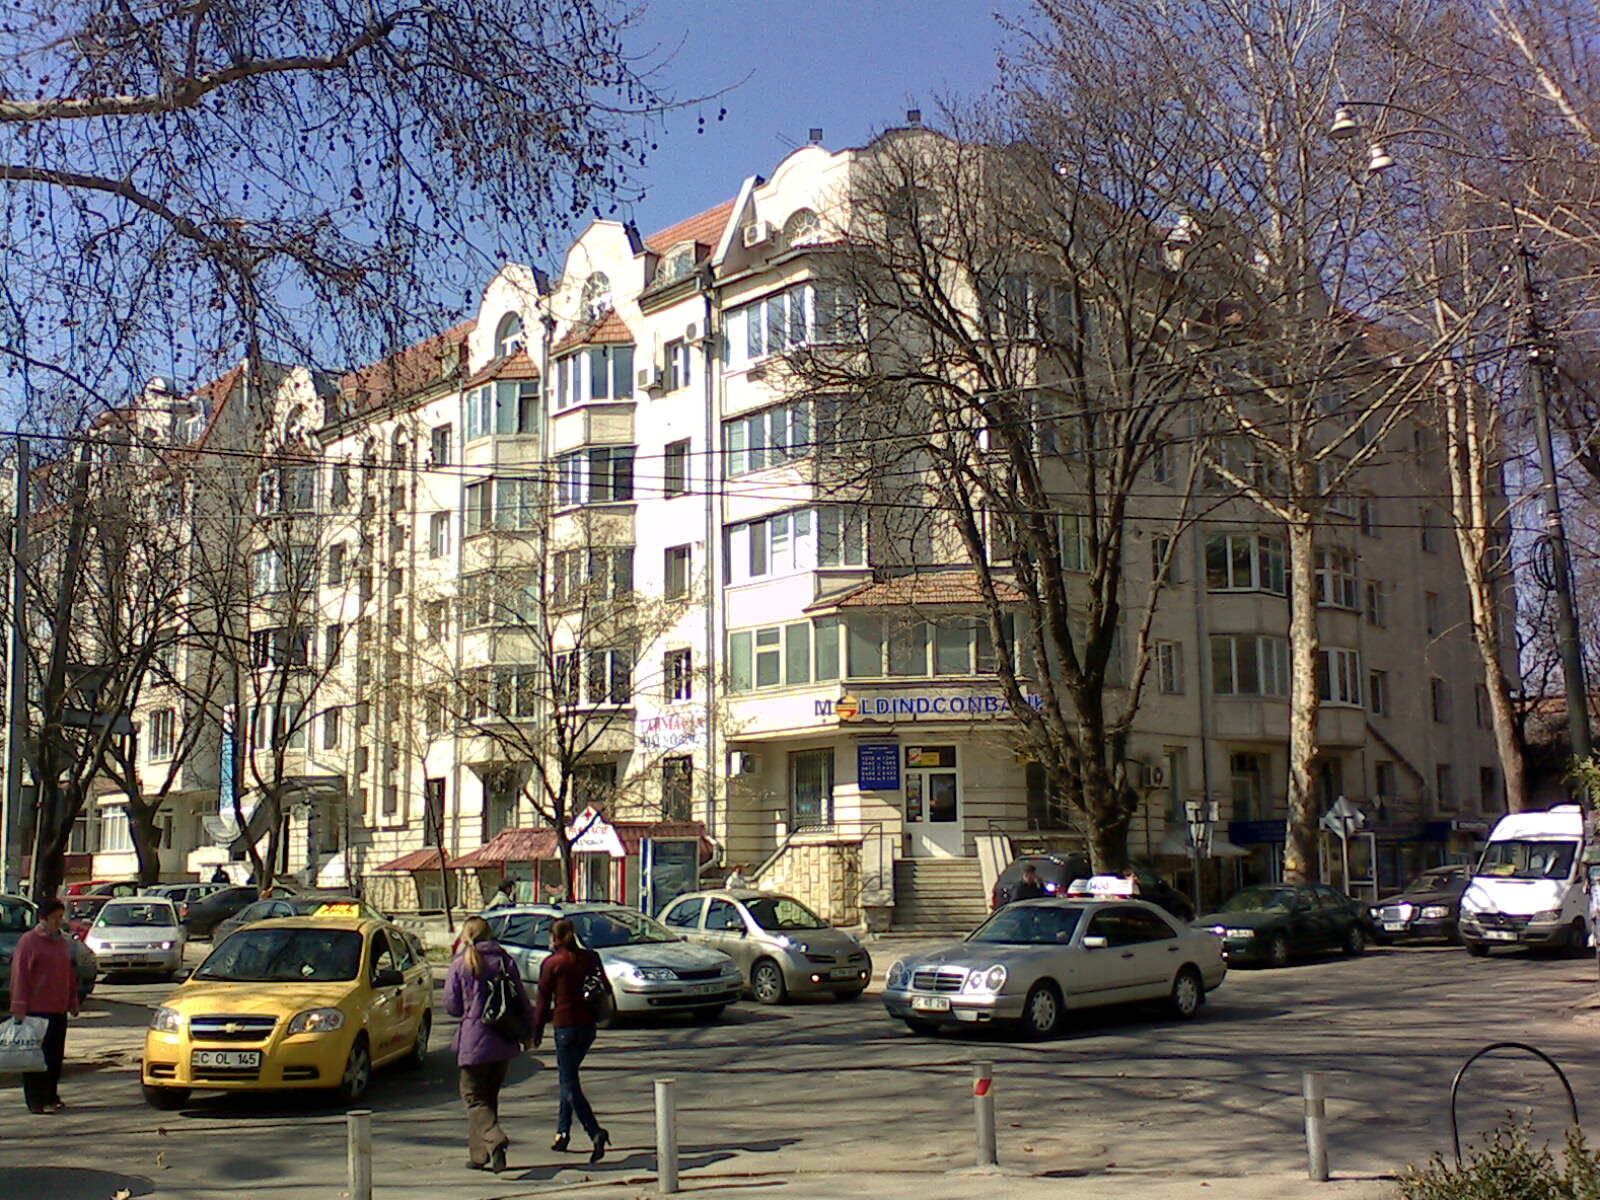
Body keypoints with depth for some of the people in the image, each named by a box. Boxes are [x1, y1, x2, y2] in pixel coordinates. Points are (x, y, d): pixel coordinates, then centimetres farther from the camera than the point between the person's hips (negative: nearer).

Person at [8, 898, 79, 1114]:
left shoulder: (62, 942, 16)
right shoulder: (28, 941, -6)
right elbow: (19, 975, -10)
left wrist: (73, 1002, 20)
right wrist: (19, 1007, -14)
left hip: (59, 1009, 7)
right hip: (36, 1009, -7)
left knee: (56, 1056, 10)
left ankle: (51, 1097, 18)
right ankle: (36, 1101, -1)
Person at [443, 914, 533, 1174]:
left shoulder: (460, 965, -5)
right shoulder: (504, 961, 3)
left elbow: (451, 1006, -1)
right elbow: (522, 1000, 5)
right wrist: (528, 1029, 16)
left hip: (474, 1040, -4)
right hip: (503, 1041, 4)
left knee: (474, 1096, 3)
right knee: (489, 1095, 16)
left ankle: (494, 1139, -22)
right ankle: (480, 1154, 21)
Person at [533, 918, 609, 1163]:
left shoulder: (552, 964, -6)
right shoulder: (590, 958, 7)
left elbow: (544, 1002, -3)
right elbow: (606, 989, 11)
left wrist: (536, 1032, 5)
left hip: (565, 1025, -6)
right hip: (588, 1025, 6)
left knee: (570, 1085, -4)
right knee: (569, 1077, 21)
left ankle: (596, 1133, -21)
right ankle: (563, 1131, 21)